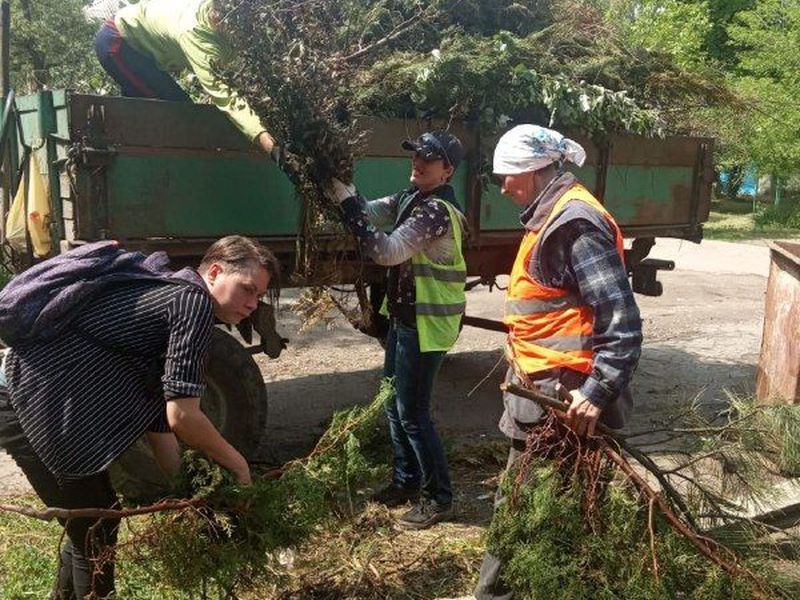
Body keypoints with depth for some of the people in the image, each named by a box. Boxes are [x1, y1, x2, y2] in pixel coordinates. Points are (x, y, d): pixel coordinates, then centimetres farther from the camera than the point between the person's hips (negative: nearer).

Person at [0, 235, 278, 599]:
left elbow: (160, 418, 16)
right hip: (35, 405, -10)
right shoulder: (195, 301, -15)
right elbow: (182, 416, -22)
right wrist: (237, 465, -6)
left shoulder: (166, 293, 15)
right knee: (96, 533, 4)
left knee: (88, 527, 23)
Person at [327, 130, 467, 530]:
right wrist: (345, 194, -12)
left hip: (426, 324, -10)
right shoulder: (411, 198, 10)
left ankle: (439, 498, 13)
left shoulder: (437, 210, -21)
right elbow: (373, 212, 5)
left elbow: (387, 251, -30)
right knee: (395, 404, 17)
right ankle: (406, 481, 33)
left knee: (412, 414, -2)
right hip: (405, 316, 10)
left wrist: (348, 205, -27)